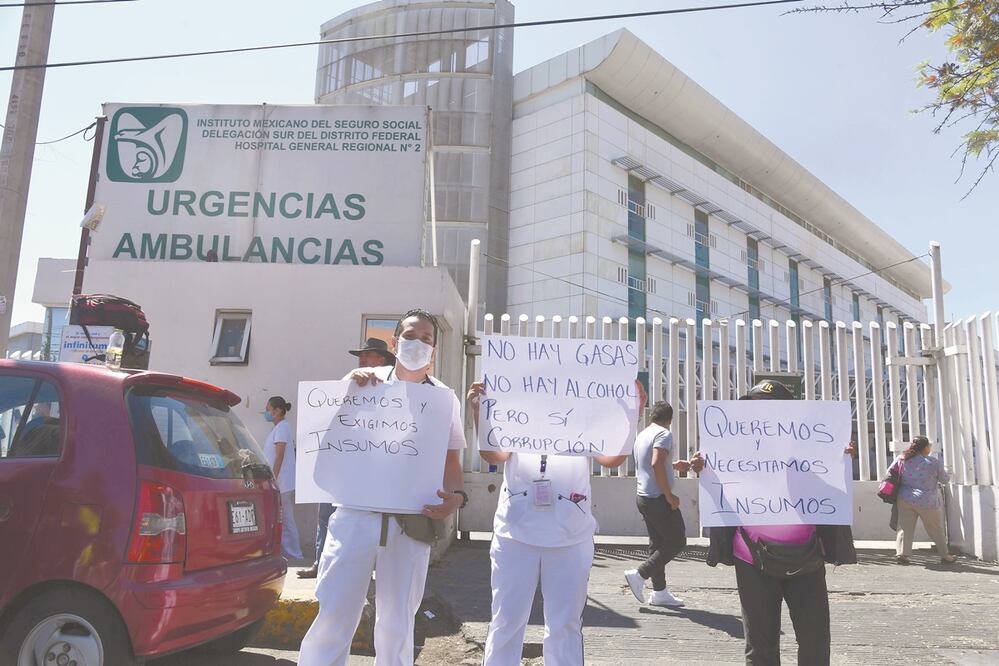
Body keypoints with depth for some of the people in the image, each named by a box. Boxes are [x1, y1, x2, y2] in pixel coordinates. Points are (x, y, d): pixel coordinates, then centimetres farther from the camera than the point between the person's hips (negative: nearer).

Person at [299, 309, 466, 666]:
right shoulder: (366, 382, 7)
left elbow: (451, 462, 10)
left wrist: (456, 496, -11)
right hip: (356, 514, 0)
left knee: (397, 625, 10)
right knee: (333, 615, -2)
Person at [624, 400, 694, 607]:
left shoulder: (641, 435, 15)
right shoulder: (664, 434, -12)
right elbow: (656, 463, -25)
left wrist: (673, 466, 34)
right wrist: (669, 495, -20)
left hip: (644, 497, 9)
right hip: (658, 498, -9)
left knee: (658, 543, 12)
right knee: (677, 541, 0)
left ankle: (659, 592, 14)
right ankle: (639, 574, -6)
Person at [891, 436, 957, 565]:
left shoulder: (902, 459, 1)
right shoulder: (934, 462, -4)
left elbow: (890, 472, 7)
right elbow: (944, 479, 7)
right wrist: (948, 474, 29)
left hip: (905, 500, 2)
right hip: (927, 502, -2)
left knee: (905, 528, 5)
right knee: (936, 530, 13)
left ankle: (901, 553, -8)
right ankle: (945, 556, 25)